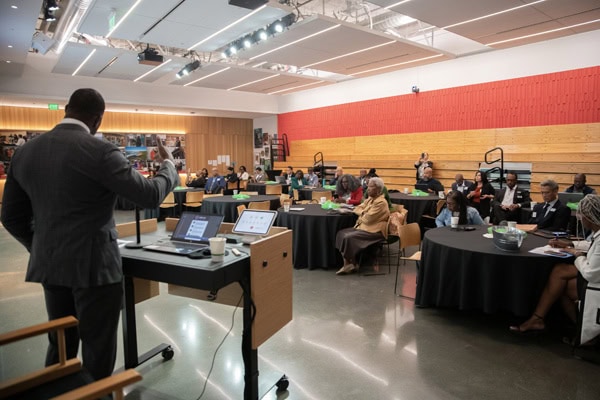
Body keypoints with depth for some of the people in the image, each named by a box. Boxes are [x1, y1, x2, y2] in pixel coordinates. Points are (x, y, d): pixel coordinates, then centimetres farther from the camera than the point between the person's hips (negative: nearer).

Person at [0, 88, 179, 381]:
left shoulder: (24, 152, 4)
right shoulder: (100, 152, -18)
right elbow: (149, 195, -15)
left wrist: (42, 249, 19)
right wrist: (168, 166, 3)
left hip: (49, 266, 7)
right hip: (94, 266, -7)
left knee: (60, 345, 22)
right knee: (98, 351, 8)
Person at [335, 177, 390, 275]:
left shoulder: (381, 202, -18)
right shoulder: (370, 198, 11)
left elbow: (367, 219, -22)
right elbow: (358, 209, 14)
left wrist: (361, 215, 0)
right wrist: (363, 213, -8)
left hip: (374, 231, -10)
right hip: (363, 226, 10)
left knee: (348, 237, -25)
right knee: (341, 234, -8)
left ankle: (352, 263, -4)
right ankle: (347, 262, -14)